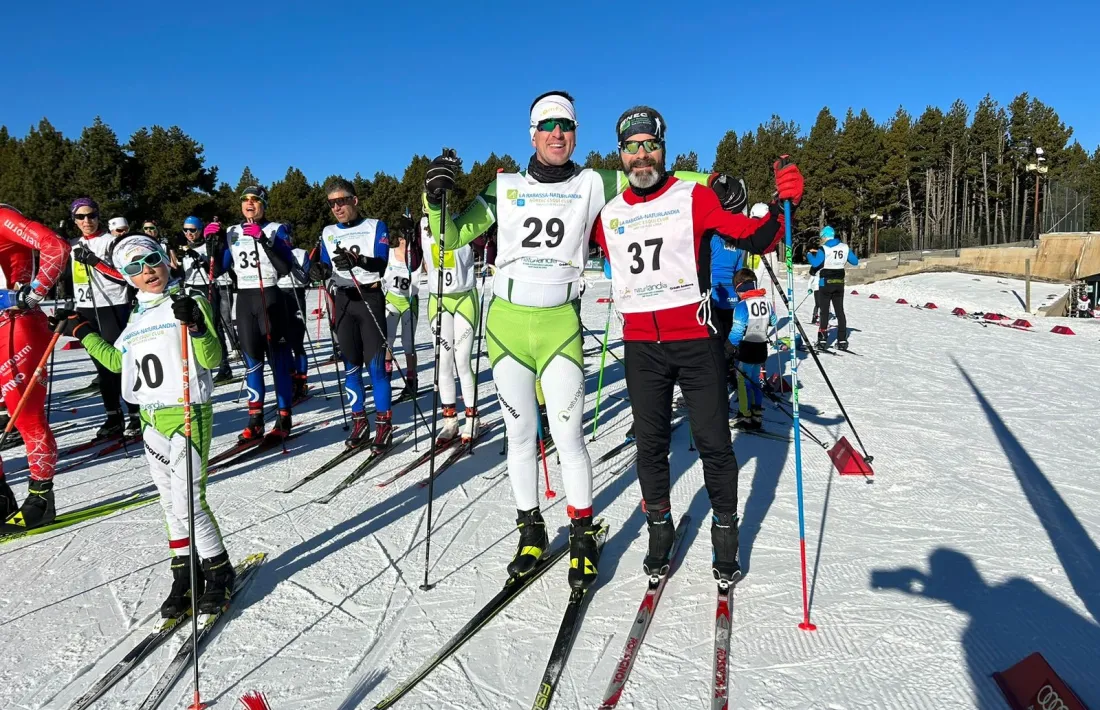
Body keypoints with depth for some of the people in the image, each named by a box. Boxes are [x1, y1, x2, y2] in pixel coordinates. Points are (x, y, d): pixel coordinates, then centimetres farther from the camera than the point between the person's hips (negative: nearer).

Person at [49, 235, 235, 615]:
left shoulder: (189, 303, -5)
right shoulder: (137, 317, 14)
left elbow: (212, 359, -15)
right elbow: (116, 360, 29)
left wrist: (194, 325, -30)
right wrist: (82, 331, 28)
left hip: (188, 415, -7)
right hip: (150, 419, 7)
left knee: (189, 502, -7)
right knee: (171, 504, 13)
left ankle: (218, 570, 12)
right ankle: (184, 574, 25)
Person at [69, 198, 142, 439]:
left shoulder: (112, 241, -5)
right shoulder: (75, 246, 16)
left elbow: (125, 274, -13)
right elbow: (74, 277, 25)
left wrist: (94, 261, -19)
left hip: (112, 306, -6)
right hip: (85, 309, 7)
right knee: (102, 365, 8)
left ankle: (137, 416, -1)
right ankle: (113, 417, 14)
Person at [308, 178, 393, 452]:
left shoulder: (376, 226, 3)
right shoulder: (328, 233, 14)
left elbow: (381, 263, -12)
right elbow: (324, 267, 7)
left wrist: (357, 260, -32)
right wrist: (318, 270, -18)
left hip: (371, 298, -4)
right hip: (343, 301, 4)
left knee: (376, 365, -7)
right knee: (350, 365, 6)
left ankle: (384, 424, 0)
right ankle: (359, 423, 13)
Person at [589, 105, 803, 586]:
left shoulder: (694, 198, 0)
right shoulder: (608, 214, 8)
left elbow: (756, 240, -5)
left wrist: (782, 206, -23)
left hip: (695, 339, -2)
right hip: (640, 346, 3)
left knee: (714, 442, 2)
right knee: (650, 443, 10)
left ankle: (725, 534, 20)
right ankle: (659, 531, 27)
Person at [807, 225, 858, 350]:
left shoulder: (824, 249, -13)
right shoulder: (845, 247, 1)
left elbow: (815, 263, -24)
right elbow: (855, 262, 7)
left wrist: (809, 255, -5)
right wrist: (851, 253, 27)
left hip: (826, 283, -4)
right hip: (839, 283, 4)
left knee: (824, 311, 2)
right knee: (840, 311, 9)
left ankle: (823, 340, 0)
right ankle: (842, 340, 8)